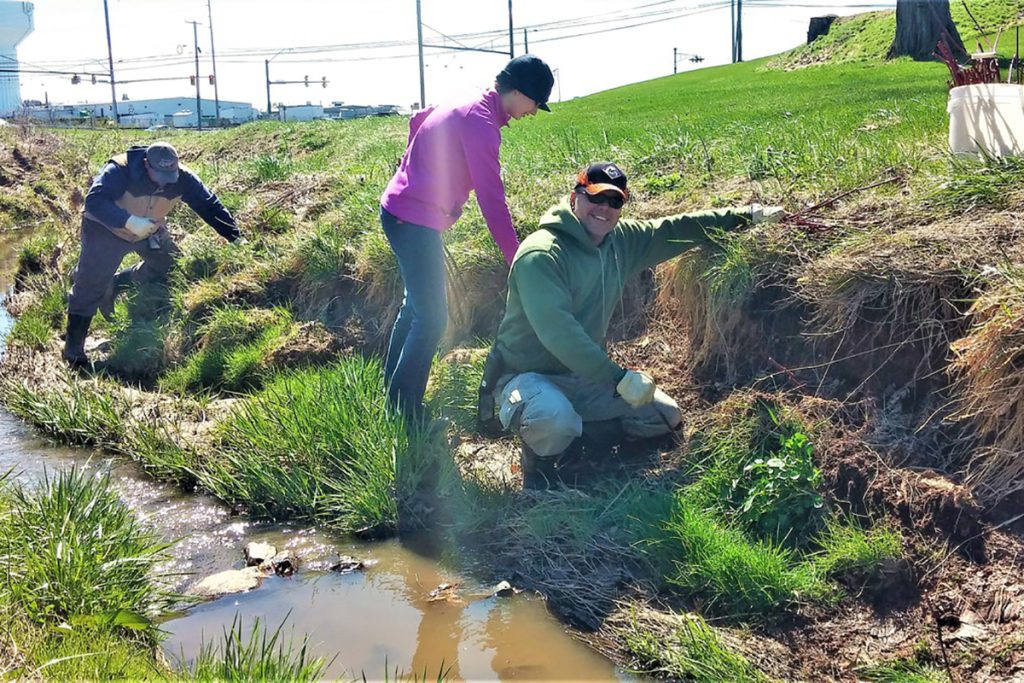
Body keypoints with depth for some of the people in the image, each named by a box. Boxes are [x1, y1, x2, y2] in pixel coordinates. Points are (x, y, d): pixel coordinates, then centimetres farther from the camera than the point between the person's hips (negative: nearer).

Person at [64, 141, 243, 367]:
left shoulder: (181, 179, -21)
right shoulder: (120, 170, -34)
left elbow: (209, 205, -15)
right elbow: (94, 201, -41)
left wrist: (236, 238, -20)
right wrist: (129, 222, -52)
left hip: (149, 230, 6)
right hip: (106, 228, -5)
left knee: (170, 266, 6)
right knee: (91, 283, -10)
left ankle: (114, 285, 21)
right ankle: (73, 349, 0)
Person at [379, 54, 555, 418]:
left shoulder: (465, 105, 10)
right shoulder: (481, 122, -20)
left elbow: (418, 119, 27)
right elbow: (492, 199, -23)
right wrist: (517, 260, -20)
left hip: (399, 209, 11)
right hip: (415, 220, -11)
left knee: (416, 304, 20)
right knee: (432, 318, -8)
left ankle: (391, 389, 32)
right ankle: (404, 411, -1)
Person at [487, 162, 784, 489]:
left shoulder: (620, 240, 0)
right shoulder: (540, 255, -24)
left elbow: (677, 229, 10)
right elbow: (557, 331, -33)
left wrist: (749, 214, 10)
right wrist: (620, 378, -34)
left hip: (584, 375, 8)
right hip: (527, 375, -7)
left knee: (665, 416, 8)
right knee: (554, 417, -39)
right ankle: (538, 467, -4)